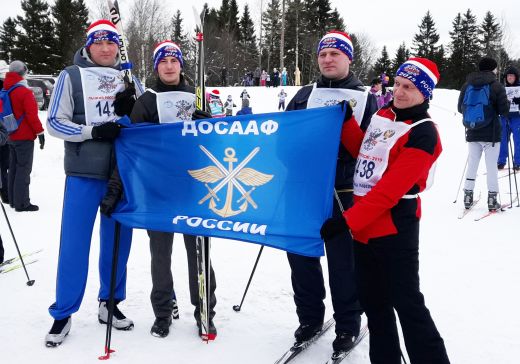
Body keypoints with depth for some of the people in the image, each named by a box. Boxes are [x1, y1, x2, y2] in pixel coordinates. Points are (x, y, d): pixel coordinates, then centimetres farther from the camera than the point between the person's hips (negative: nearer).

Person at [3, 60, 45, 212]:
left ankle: (13, 199, 22)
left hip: (11, 136, 8)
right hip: (25, 137, -8)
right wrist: (40, 132, -12)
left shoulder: (5, 92, 10)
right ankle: (22, 203, -5)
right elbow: (32, 115, -19)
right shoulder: (25, 92, -14)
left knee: (14, 168, 15)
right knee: (23, 169, -5)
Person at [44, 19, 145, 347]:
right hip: (84, 174, -3)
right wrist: (93, 131, -18)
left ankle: (110, 303, 26)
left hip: (123, 173, 3)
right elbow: (55, 122, -4)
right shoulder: (72, 76, 0)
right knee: (74, 243, 0)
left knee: (118, 240, 10)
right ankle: (63, 313, 13)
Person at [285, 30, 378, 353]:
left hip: (344, 192, -3)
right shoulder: (304, 95, 12)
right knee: (300, 254, 10)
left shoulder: (365, 98, 4)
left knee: (343, 260, 4)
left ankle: (348, 324, 22)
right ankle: (310, 317, 28)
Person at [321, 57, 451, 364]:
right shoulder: (383, 116, 9)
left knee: (406, 303, -2)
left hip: (395, 227, -8)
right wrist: (346, 120, 7)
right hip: (365, 225, 8)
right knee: (373, 301, 17)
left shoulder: (422, 134, -15)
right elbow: (363, 152, 20)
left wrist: (347, 221, -23)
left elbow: (391, 189, -21)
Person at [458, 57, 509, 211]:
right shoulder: (497, 86, -9)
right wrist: (507, 103, 11)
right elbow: (504, 110, -11)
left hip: (472, 133, 4)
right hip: (491, 134, -4)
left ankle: (468, 197, 15)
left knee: (472, 165, 13)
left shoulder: (466, 85, 3)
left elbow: (460, 108, 8)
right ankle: (492, 199, 3)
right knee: (492, 166, 3)